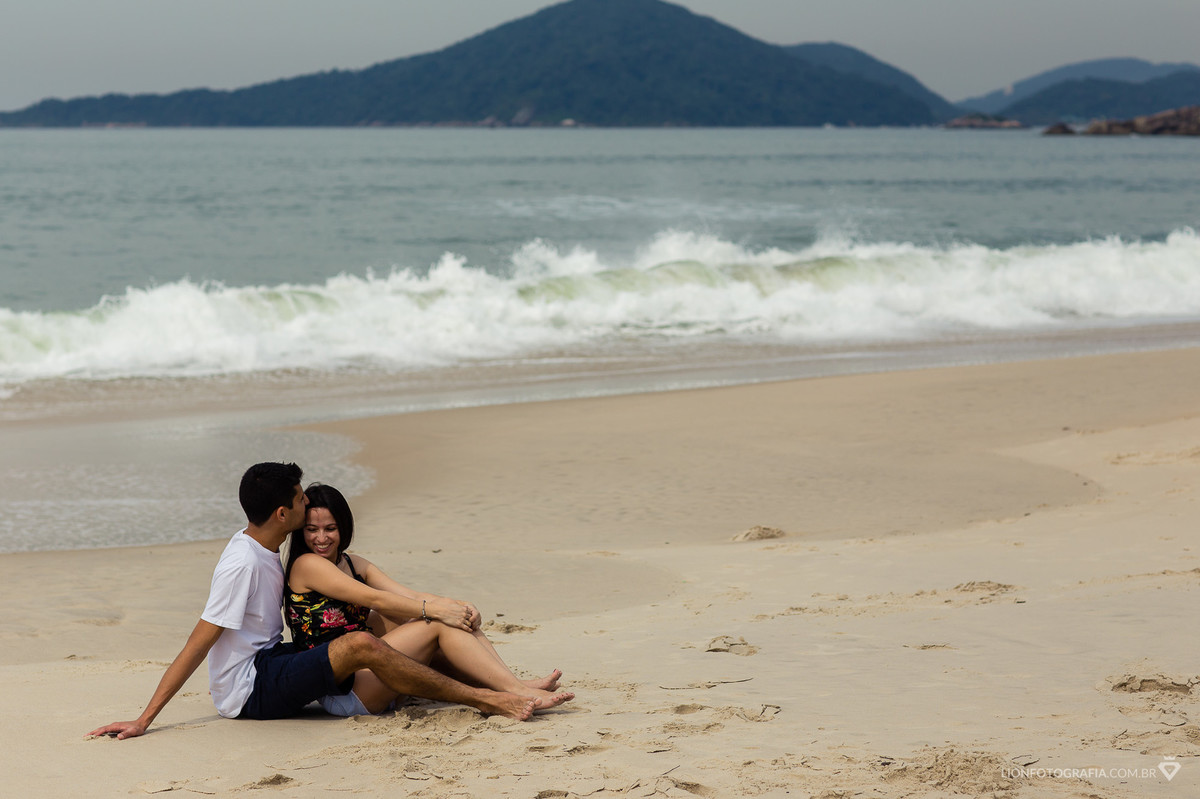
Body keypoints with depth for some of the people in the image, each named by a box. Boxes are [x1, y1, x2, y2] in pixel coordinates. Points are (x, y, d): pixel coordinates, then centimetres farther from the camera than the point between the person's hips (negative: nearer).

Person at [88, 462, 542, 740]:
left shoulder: (264, 548, 8)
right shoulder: (242, 563, -21)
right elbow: (197, 646, -21)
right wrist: (143, 721, -22)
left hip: (269, 661, 10)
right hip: (247, 693, -10)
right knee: (363, 646, -27)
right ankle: (481, 699, -19)